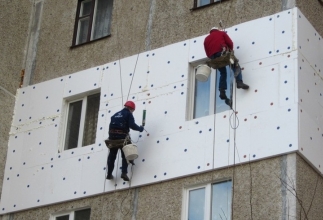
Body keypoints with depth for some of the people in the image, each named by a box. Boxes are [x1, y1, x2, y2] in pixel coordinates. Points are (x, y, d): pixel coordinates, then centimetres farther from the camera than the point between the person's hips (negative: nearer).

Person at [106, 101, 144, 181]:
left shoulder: (116, 114, 24)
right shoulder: (128, 114, 3)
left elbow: (111, 126, 20)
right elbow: (132, 125, -10)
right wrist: (140, 128, 5)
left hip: (112, 135, 5)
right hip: (122, 136, -5)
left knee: (112, 155, 12)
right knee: (125, 155, 2)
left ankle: (109, 174, 11)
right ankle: (124, 172, -13)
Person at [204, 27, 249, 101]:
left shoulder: (206, 39, 31)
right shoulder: (222, 33, 23)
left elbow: (207, 52, 21)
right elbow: (230, 43, 9)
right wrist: (230, 50, 25)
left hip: (213, 57, 4)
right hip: (222, 52, -4)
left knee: (223, 73, 15)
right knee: (236, 67, 5)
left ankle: (222, 92, 3)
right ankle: (239, 82, -19)